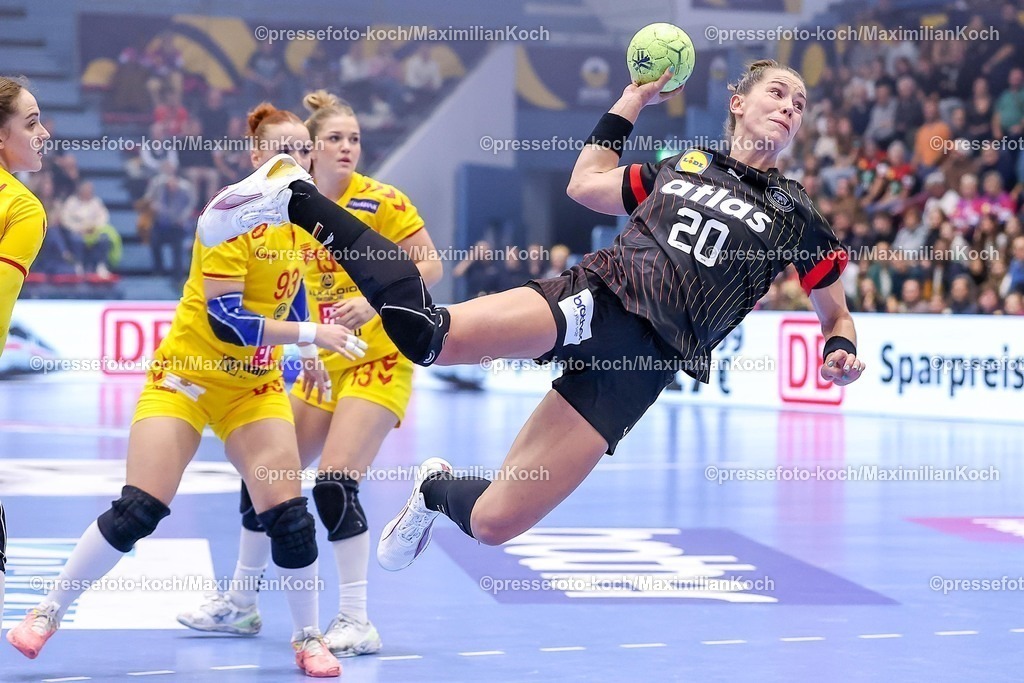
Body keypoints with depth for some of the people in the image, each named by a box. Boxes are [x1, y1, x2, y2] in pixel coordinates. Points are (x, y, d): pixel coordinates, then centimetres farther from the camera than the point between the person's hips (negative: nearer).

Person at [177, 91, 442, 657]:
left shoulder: (380, 201, -11)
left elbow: (429, 265, -15)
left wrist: (374, 302, -28)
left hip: (379, 360, -7)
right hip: (324, 365, 7)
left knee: (334, 481, -21)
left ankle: (357, 623, -12)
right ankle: (241, 604, 25)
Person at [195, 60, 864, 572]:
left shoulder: (795, 213, 16)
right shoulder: (679, 166, 19)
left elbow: (836, 312, 22)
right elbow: (585, 183, 31)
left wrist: (840, 353, 0)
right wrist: (632, 100, 28)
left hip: (639, 366, 0)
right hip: (595, 294, 0)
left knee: (493, 523, -10)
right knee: (434, 335, -31)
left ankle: (435, 489, 27)